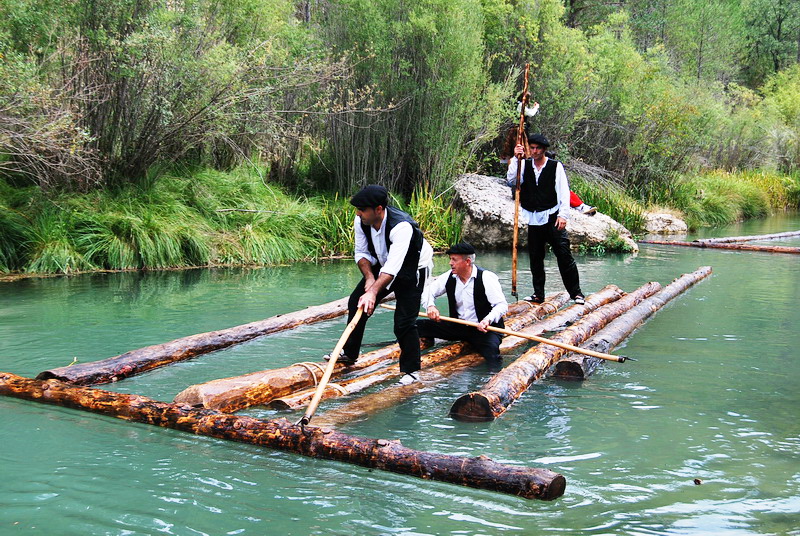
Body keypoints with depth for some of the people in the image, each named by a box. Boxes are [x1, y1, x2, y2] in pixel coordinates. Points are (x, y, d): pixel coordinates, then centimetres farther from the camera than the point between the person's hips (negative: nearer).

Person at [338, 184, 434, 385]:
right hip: (383, 265, 7)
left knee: (404, 321, -14)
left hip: (413, 269, -7)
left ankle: (411, 370, 3)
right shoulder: (361, 222, -18)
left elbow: (393, 267, -46)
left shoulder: (402, 226, -39)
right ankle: (349, 353, 22)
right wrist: (369, 277, -25)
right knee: (356, 301, 5)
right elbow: (362, 253, -7)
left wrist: (373, 292, -56)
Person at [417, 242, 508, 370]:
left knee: (491, 348, -39)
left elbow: (502, 305, -19)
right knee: (419, 326, -9)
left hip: (484, 328, -5)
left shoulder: (487, 278, -14)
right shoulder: (449, 277, 1)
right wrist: (430, 306, -16)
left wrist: (488, 320, -39)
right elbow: (428, 291, 8)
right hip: (457, 327, 5)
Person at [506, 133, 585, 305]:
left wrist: (563, 215, -12)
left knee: (564, 255, -8)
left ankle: (576, 292, -1)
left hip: (552, 217, -3)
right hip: (533, 219, 4)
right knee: (535, 257, 7)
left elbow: (564, 192, -4)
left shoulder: (556, 166, -1)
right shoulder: (525, 165, 8)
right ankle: (538, 294, 17)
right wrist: (516, 159, -14)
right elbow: (511, 180, -7)